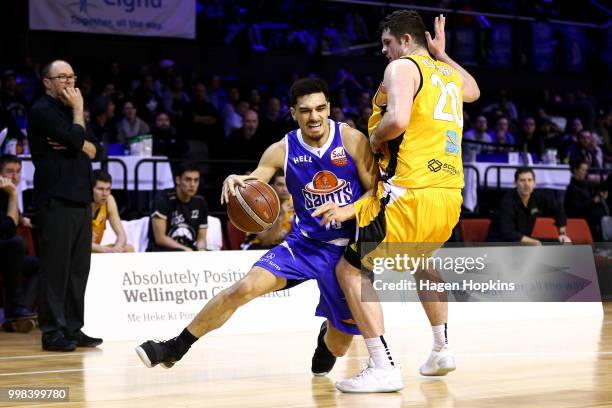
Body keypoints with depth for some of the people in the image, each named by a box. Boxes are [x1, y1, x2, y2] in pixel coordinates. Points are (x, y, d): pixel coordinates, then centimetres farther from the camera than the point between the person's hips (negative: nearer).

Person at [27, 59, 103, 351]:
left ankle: (73, 329, 13)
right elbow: (74, 139, -18)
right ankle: (52, 332, -3)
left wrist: (78, 144, -6)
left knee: (78, 268, 8)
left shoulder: (69, 110, 21)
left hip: (80, 198, 8)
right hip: (56, 200, -8)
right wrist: (78, 111, -3)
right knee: (56, 267, -7)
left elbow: (95, 150, 14)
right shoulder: (43, 110, -5)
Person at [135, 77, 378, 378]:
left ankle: (326, 339, 42)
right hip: (305, 242, 1)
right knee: (245, 287, -20)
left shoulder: (352, 140, -12)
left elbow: (375, 190, -7)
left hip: (347, 247, -1)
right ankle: (176, 347, -7)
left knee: (339, 345, 0)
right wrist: (234, 182, -27)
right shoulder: (282, 150, -6)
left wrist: (348, 210, -26)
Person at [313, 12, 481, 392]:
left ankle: (384, 368, -13)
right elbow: (474, 90, 46)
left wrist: (375, 138, -1)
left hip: (411, 193, -9)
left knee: (351, 269, -4)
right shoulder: (448, 73, 21)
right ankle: (442, 349, 36)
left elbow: (398, 120, -20)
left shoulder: (402, 67, -2)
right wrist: (442, 54, 46)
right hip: (450, 194, 9)